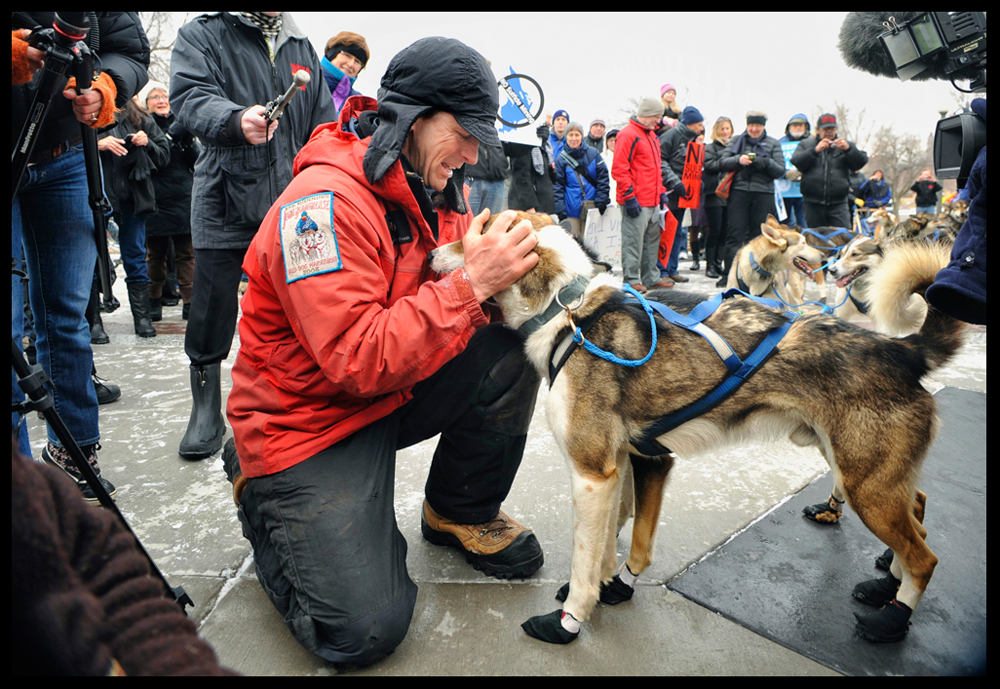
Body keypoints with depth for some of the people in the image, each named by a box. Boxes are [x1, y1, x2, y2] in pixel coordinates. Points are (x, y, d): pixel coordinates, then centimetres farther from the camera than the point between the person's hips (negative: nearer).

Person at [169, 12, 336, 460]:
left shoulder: (301, 48, 19)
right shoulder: (202, 35, 4)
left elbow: (324, 129, 17)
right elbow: (189, 95, -15)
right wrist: (237, 119, -36)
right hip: (224, 206, -3)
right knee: (213, 311, 1)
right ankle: (206, 410, 19)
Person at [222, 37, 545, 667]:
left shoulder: (431, 191, 3)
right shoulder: (324, 201, -25)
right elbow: (357, 360, -31)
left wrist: (505, 261, -15)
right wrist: (471, 283, -31)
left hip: (395, 387, 8)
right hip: (309, 417, -7)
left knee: (511, 349, -16)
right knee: (365, 628, -14)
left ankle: (461, 512, 7)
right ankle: (263, 496, 14)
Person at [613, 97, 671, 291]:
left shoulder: (651, 135, 19)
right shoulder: (628, 135, -11)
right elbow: (619, 169, -17)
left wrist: (661, 191, 20)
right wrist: (629, 197, -18)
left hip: (652, 201, 10)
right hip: (636, 202, -10)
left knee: (652, 240, 14)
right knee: (633, 241, -4)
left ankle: (651, 277, 23)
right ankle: (632, 279, 4)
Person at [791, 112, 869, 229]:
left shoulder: (846, 145, 18)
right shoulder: (806, 144, 13)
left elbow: (861, 162, 4)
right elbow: (796, 162, -5)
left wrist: (848, 149, -13)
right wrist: (815, 150, -17)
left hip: (838, 203, 0)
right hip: (813, 203, 0)